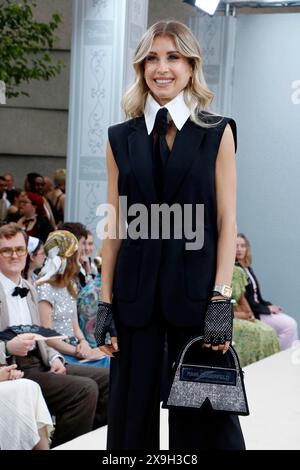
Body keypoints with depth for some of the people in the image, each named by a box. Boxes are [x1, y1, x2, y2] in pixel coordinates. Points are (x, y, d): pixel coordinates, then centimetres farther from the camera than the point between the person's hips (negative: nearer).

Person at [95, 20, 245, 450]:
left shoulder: (217, 133, 4)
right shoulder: (122, 139, 9)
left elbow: (226, 221, -1)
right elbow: (115, 226, 8)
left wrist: (221, 298, -10)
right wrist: (105, 302, 2)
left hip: (196, 287, -2)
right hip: (136, 288, 2)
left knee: (203, 413, 2)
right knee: (132, 408, 7)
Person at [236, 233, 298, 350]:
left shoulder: (248, 269, 13)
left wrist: (270, 306, -1)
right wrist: (267, 309, -11)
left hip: (256, 309, 8)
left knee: (291, 322, -4)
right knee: (289, 325, -15)